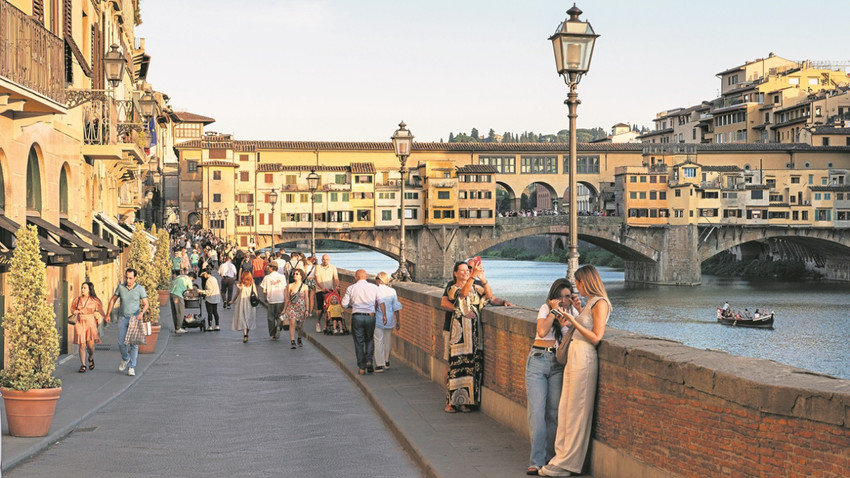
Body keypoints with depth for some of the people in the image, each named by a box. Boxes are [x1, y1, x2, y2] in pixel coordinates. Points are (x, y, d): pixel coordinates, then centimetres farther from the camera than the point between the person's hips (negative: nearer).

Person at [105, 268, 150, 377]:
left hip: (134, 319, -2)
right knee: (121, 343, -1)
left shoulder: (140, 289, -5)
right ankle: (125, 359, 28)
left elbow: (146, 304, -5)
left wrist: (142, 312, -25)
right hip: (122, 318, 2)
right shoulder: (121, 287, 1)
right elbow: (112, 300, 12)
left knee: (134, 343, -7)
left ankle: (132, 367, -1)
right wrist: (107, 314, 8)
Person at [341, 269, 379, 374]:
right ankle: (369, 360, -1)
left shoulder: (351, 288, 0)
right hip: (371, 317, 1)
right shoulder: (374, 287, 1)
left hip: (357, 317, -1)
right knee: (370, 340, 18)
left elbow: (344, 304, 1)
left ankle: (362, 367, 11)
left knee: (359, 342, 8)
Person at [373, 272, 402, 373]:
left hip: (378, 319, -5)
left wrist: (384, 315, -33)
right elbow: (396, 307, 4)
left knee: (378, 341, 1)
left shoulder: (376, 290, -11)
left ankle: (380, 365, -1)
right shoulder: (392, 291, 3)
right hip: (390, 319, 5)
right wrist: (398, 321, 9)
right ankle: (387, 362, 30)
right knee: (387, 341, 18)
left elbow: (381, 302, -26)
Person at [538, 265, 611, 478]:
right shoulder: (590, 303, 17)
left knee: (576, 412, -3)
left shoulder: (600, 303, -10)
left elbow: (596, 338, -16)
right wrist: (569, 318, 16)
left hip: (584, 358, -9)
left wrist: (573, 320, -15)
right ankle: (561, 457, 16)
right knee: (564, 410, 10)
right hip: (574, 356, 9)